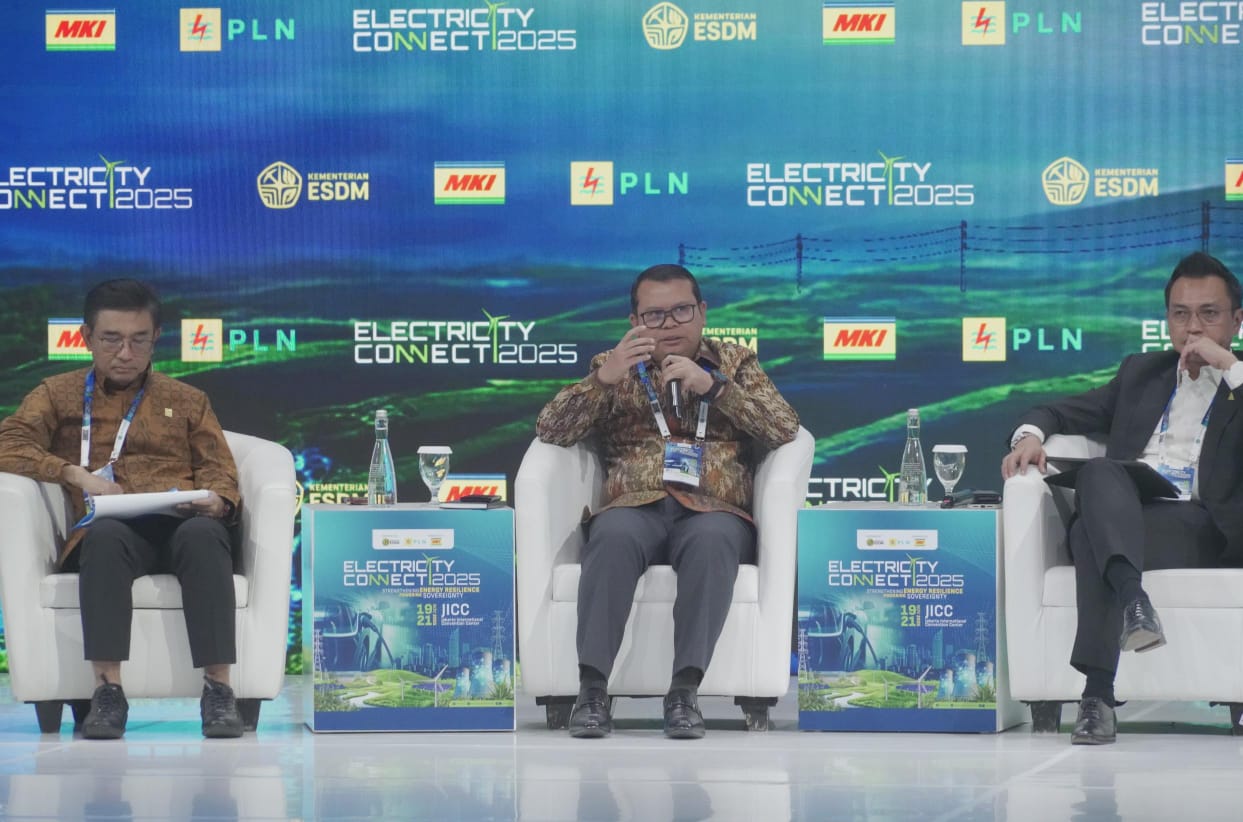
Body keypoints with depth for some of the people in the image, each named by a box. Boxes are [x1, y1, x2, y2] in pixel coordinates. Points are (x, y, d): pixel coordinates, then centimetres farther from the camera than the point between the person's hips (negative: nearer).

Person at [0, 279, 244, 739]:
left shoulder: (187, 402, 29)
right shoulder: (59, 395, 23)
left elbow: (220, 471, 18)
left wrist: (216, 499, -7)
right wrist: (75, 474, -10)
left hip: (181, 525, 1)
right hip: (110, 530, -1)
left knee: (203, 535, -37)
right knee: (106, 535, -40)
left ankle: (218, 688, -42)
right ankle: (107, 690, -42)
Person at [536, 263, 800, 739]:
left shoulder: (735, 364, 21)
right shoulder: (615, 367, 22)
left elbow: (786, 430, 4)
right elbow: (551, 431, 9)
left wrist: (712, 385, -7)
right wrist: (604, 380, -8)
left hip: (714, 510, 0)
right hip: (636, 507, 0)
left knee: (711, 539, -38)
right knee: (613, 535, -36)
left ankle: (684, 690, -41)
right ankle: (592, 689, -41)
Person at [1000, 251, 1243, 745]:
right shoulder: (1142, 372, 32)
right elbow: (1064, 412, 31)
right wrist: (1030, 435, 5)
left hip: (1198, 528, -4)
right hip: (1121, 515, 4)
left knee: (1091, 534, -35)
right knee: (1097, 473, -35)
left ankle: (1098, 695, -46)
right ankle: (1132, 599, -56)